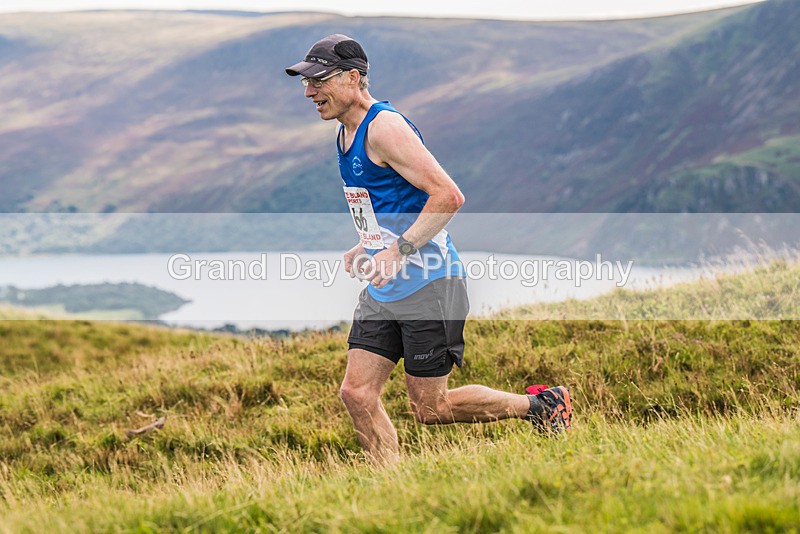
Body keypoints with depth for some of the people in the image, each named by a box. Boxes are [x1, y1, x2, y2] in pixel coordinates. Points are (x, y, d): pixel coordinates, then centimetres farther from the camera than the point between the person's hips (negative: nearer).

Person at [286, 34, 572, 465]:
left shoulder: (384, 127, -17)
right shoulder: (346, 134, 13)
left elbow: (448, 196, -24)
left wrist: (398, 251, -26)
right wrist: (365, 247, 13)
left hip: (428, 285, -9)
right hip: (383, 290, 9)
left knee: (429, 409, -3)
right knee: (357, 393, -1)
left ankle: (540, 405, 14)